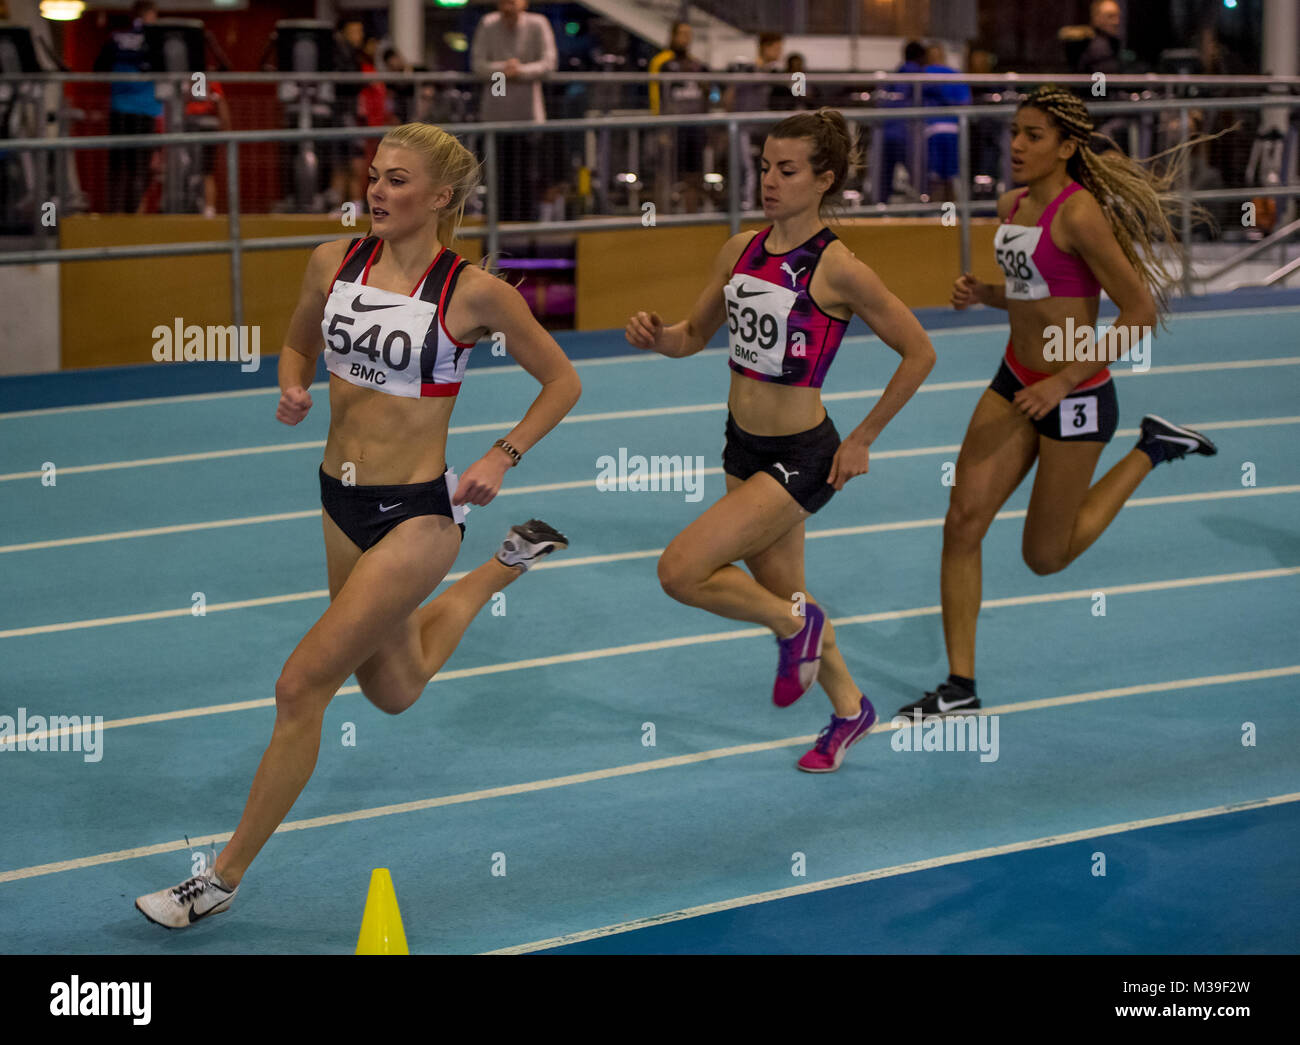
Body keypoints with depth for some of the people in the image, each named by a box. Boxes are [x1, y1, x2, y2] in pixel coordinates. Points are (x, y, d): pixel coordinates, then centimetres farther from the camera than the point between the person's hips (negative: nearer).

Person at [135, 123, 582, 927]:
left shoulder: (473, 292, -14)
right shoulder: (335, 263, -2)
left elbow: (562, 381, -1)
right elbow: (299, 345, 17)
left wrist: (502, 458, -11)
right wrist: (293, 390, -5)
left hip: (418, 514, -7)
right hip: (344, 500, 7)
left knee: (302, 685, -11)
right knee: (394, 690, 25)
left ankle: (225, 878, 2)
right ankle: (510, 562, 48)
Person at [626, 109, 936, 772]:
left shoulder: (836, 270, -18)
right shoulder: (742, 250, 1)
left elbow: (919, 352, -11)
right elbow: (697, 333, 13)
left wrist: (862, 440, -8)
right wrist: (656, 336, -10)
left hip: (800, 457, -7)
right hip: (744, 446, 7)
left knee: (681, 572, -17)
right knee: (780, 592, 20)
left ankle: (794, 625, 8)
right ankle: (848, 707, 43)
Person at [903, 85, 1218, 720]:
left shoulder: (1079, 213, -21)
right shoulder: (1011, 206, 4)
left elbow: (1140, 312, -20)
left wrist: (1065, 381, -23)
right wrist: (982, 294, 0)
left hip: (1076, 396, -7)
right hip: (1014, 383, 8)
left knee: (1045, 556, 7)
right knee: (962, 524, -2)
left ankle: (1151, 451, 23)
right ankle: (960, 687, 6)